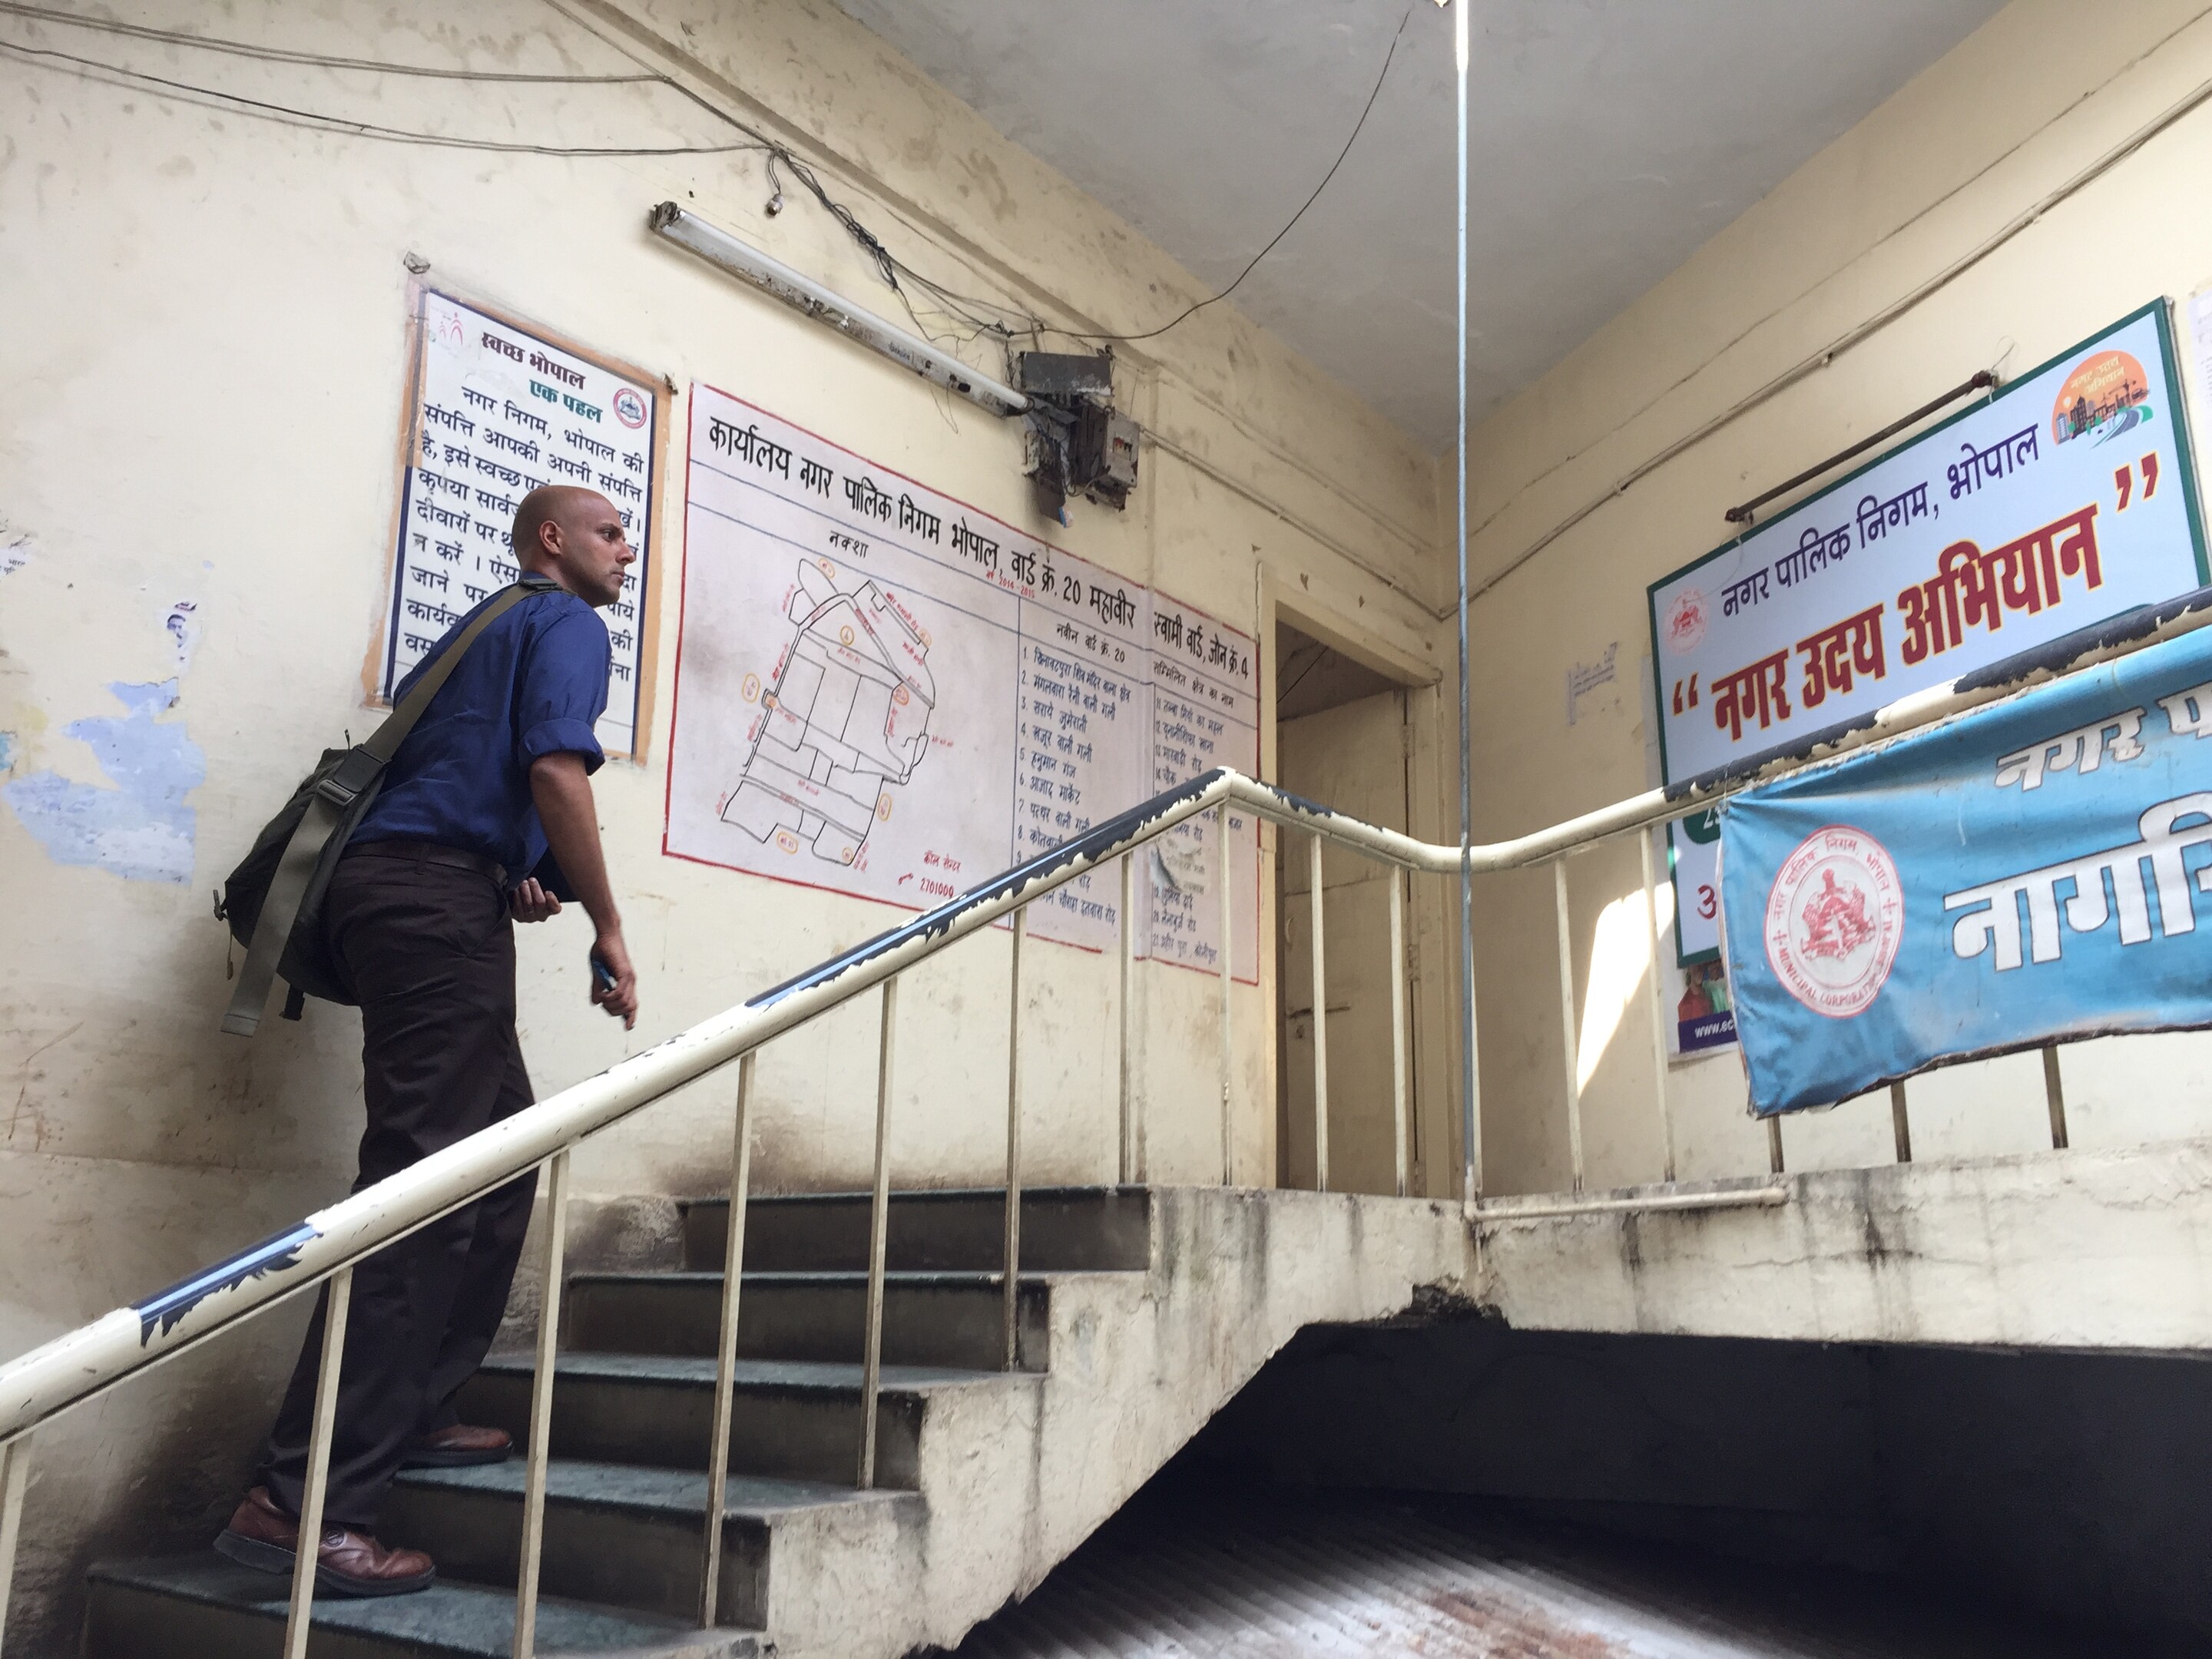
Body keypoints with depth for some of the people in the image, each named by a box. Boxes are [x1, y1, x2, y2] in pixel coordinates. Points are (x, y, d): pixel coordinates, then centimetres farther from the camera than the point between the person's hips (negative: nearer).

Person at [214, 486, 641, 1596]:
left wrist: (514, 872, 11)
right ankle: (303, 1500, -17)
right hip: (441, 896, -10)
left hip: (389, 884, 10)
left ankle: (407, 1417, 19)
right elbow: (557, 770, -15)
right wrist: (606, 928, -10)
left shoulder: (492, 630, 29)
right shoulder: (566, 624, 2)